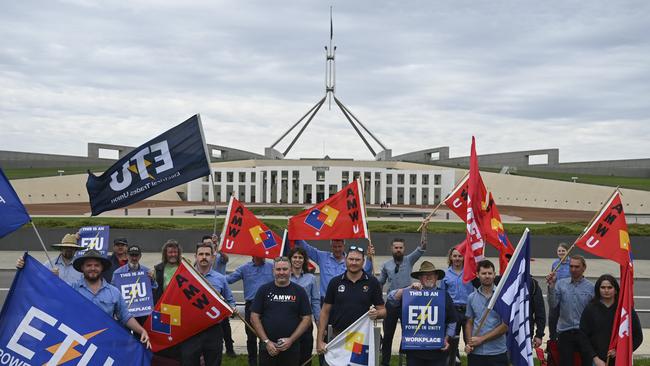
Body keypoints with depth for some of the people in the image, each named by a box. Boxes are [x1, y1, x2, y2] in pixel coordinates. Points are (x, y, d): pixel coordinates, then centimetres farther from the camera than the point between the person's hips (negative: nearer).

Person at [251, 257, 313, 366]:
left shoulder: (299, 291, 3)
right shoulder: (264, 290, 3)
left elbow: (307, 318, 1)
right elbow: (254, 317, 2)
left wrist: (291, 340, -9)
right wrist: (266, 341, -7)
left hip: (291, 348, 0)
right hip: (267, 348, 0)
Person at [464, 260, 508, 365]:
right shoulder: (472, 297, 8)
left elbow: (505, 326, -7)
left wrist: (482, 338, -10)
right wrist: (469, 342, -4)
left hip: (497, 352, -3)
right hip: (475, 353, 3)